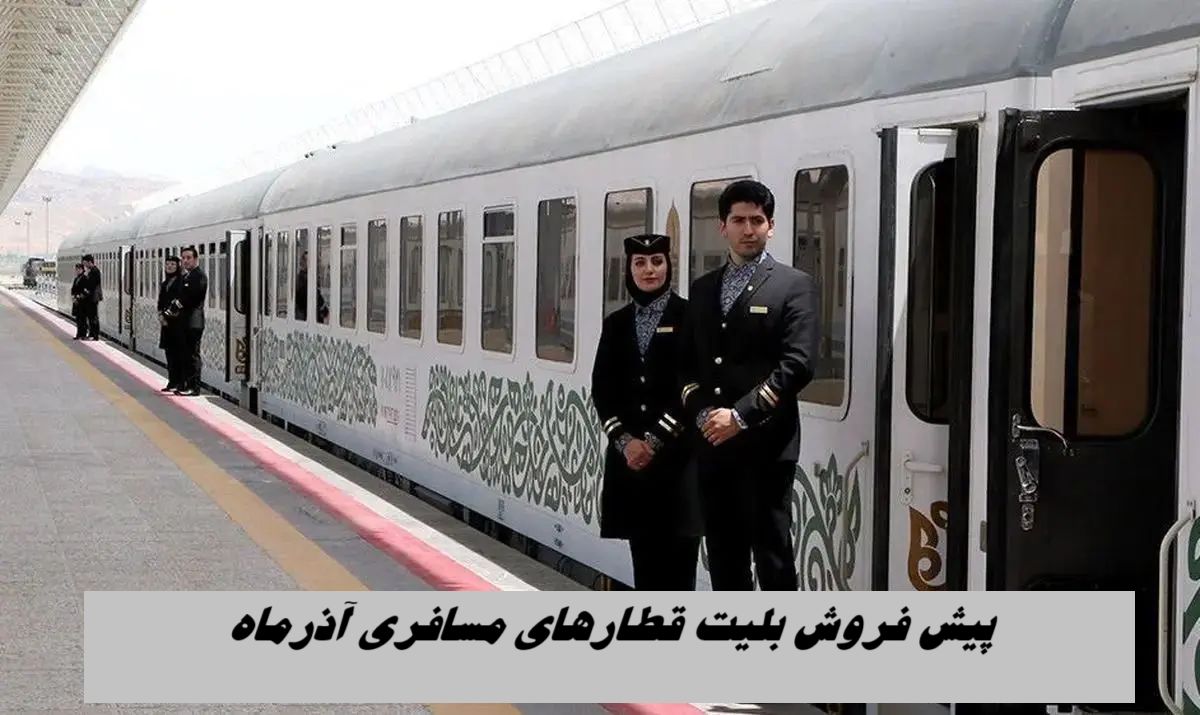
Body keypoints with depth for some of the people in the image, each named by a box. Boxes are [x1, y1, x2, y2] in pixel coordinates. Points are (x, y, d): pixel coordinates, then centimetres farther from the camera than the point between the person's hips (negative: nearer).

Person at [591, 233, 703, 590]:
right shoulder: (616, 323, 12)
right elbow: (602, 389, 8)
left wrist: (656, 440, -11)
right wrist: (625, 440, -6)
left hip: (677, 453, -4)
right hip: (629, 455, 4)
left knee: (677, 555, -5)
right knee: (643, 553, 6)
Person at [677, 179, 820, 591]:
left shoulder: (793, 286, -1)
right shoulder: (702, 289, 16)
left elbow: (798, 364, -11)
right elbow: (686, 363, 14)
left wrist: (741, 415, -17)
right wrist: (701, 412, -4)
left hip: (765, 445, -5)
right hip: (712, 444, 5)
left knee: (773, 554, -4)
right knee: (724, 555, 11)